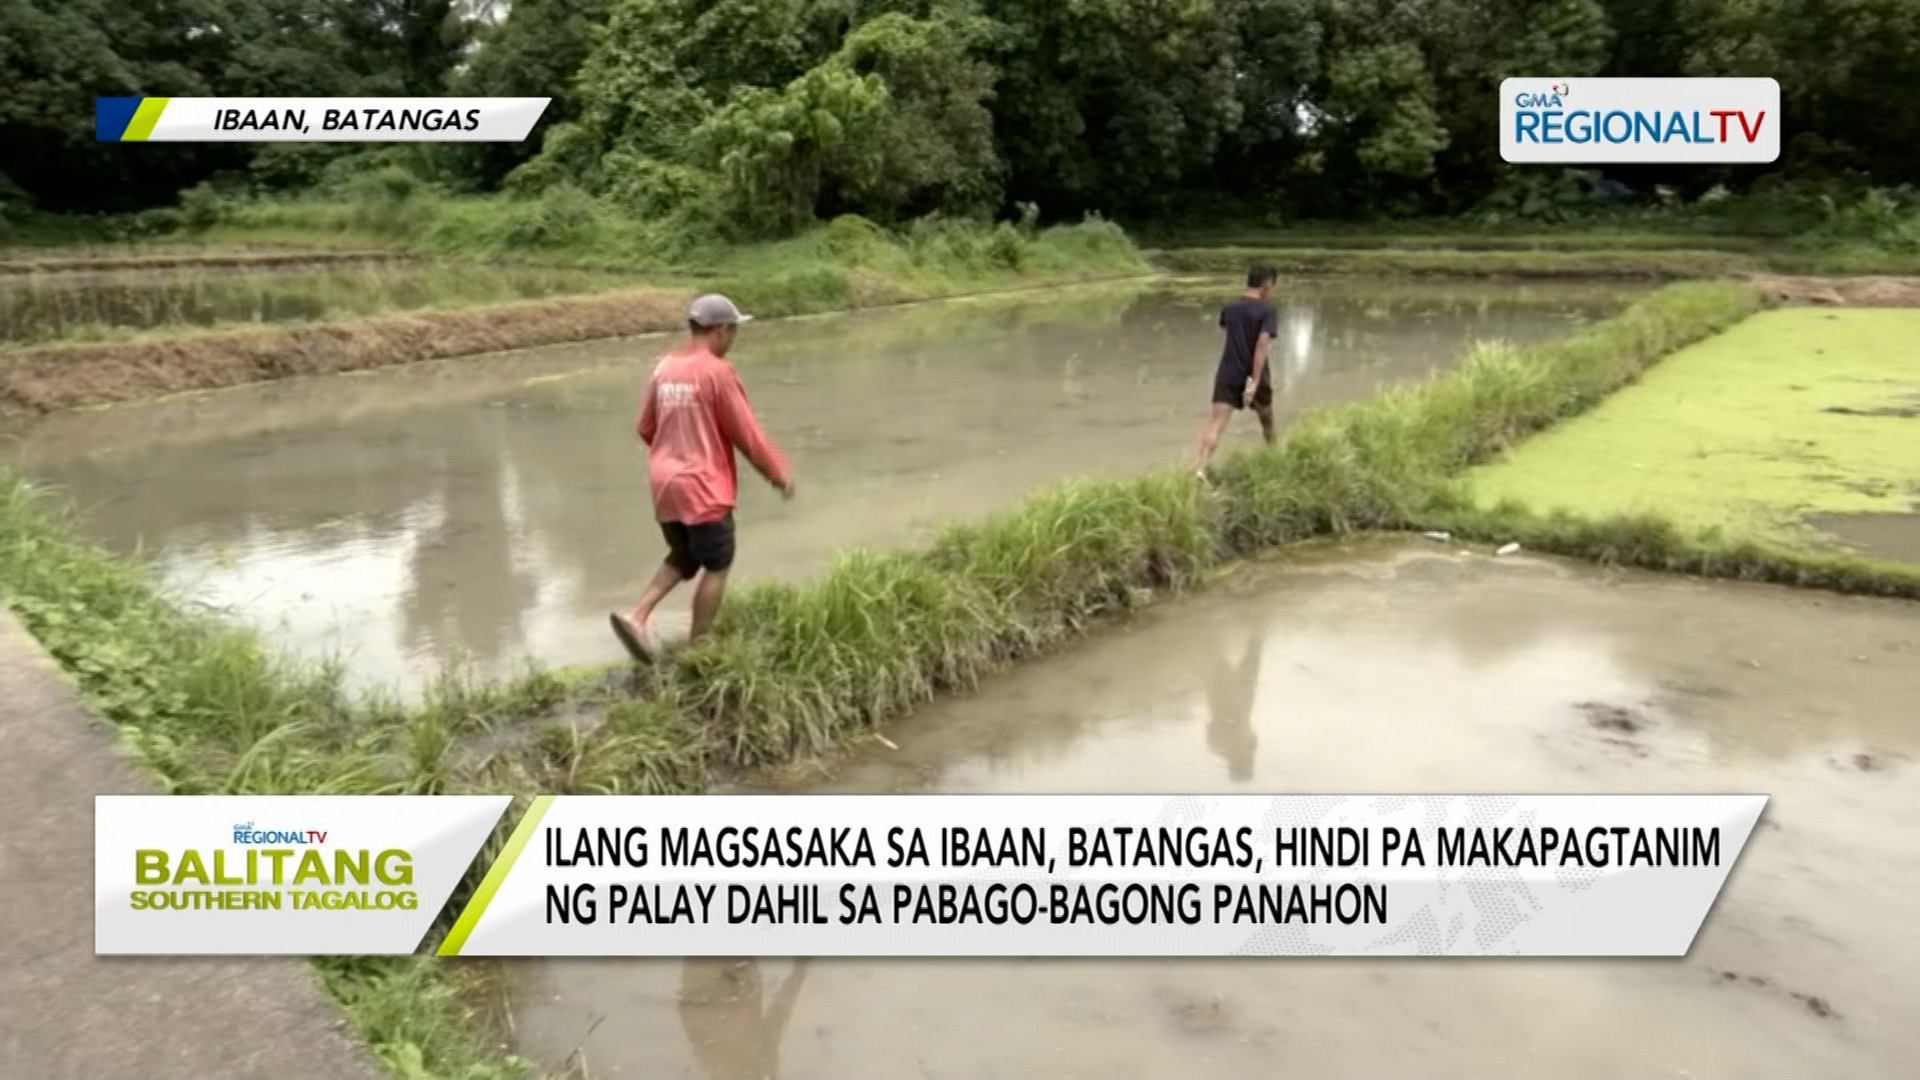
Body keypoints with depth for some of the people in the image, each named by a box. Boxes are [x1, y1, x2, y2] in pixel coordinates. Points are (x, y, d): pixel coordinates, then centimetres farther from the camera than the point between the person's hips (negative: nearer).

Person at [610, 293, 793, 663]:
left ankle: (637, 616, 6)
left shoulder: (664, 367, 6)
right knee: (716, 566, 8)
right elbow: (745, 432, -11)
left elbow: (645, 427, 13)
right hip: (703, 486, -7)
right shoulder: (716, 371, -14)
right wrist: (777, 473, 1)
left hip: (665, 483, 7)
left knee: (682, 559, 23)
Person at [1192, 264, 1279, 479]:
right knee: (1266, 419, 22)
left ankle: (1200, 467, -26)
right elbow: (1262, 345, -20)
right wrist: (1255, 381, -23)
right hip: (1254, 375, -2)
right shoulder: (1266, 310, -11)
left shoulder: (1230, 306, 3)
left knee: (1216, 421, -9)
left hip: (1228, 374, 3)